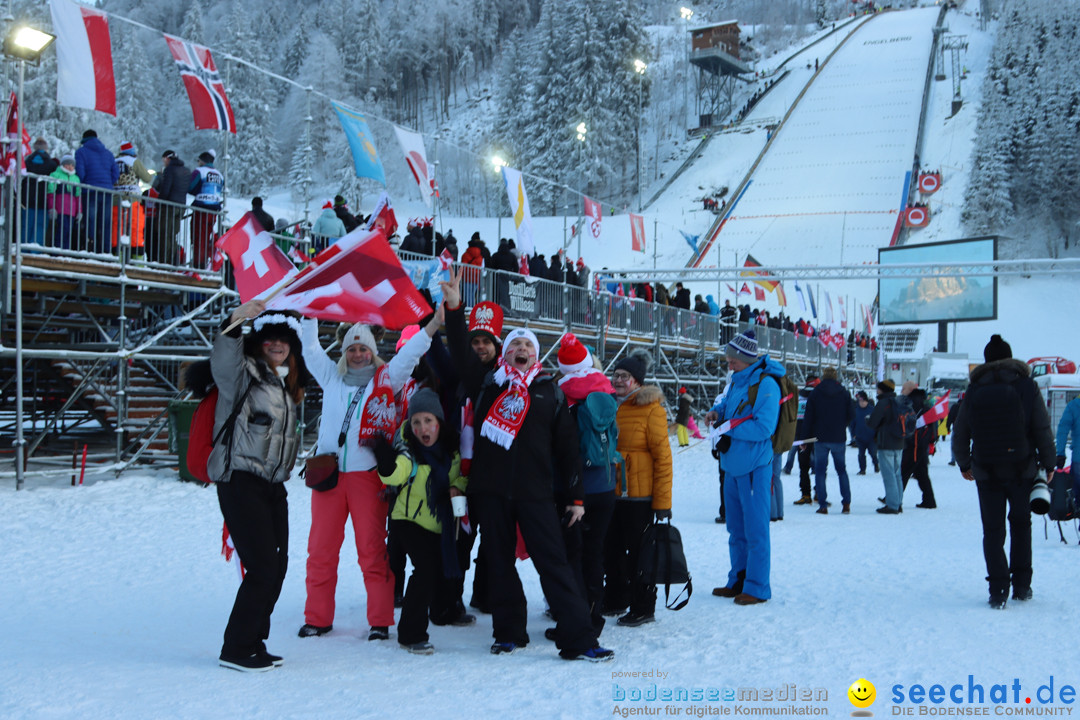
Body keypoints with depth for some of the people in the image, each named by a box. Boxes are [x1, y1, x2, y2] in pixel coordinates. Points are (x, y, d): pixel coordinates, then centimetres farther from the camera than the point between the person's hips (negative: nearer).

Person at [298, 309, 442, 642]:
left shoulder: (385, 379, 9)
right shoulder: (332, 377, 17)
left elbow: (411, 351, 2)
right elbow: (310, 348, 18)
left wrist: (437, 320, -8)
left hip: (367, 474, -3)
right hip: (327, 473, 3)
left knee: (372, 549, -3)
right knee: (321, 548, 5)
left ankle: (380, 621, 3)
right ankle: (317, 618, 14)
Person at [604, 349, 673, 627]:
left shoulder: (651, 408, -9)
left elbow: (663, 456, -11)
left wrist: (663, 502, -14)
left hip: (639, 495, -6)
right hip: (609, 492, 6)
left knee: (638, 552, 1)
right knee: (612, 550, 15)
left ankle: (643, 608, 13)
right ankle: (615, 600, 30)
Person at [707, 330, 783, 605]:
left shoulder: (765, 384, -14)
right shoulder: (737, 381, 12)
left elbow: (765, 427, -21)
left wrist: (731, 431, -16)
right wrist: (717, 412, 7)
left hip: (754, 465, -9)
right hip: (733, 464, 9)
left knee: (755, 529, -3)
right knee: (736, 528, 16)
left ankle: (757, 587, 4)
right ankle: (738, 580, 27)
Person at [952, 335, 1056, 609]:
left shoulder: (974, 391, -1)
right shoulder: (1027, 386, -4)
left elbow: (960, 434, 3)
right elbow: (1043, 429, -4)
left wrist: (964, 464, 19)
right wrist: (1048, 464, 9)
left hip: (987, 473, 0)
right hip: (1022, 470, 0)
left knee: (993, 530, 5)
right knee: (1021, 524, 17)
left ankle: (998, 591, -3)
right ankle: (1021, 585, 15)